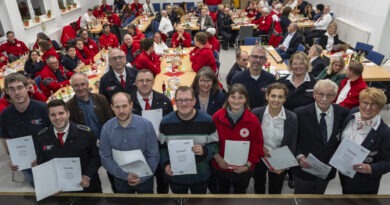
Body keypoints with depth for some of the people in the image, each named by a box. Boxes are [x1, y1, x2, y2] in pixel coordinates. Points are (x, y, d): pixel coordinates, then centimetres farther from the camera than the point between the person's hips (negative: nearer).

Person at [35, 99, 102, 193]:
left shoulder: (86, 133, -11)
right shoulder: (41, 137, -2)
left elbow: (96, 157, -3)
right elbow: (41, 163, 9)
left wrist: (87, 176, -15)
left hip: (86, 185, -3)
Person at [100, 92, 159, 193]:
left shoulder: (146, 125, -16)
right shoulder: (106, 128, -11)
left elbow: (153, 155, -11)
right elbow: (105, 158, -7)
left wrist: (142, 177, -14)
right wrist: (125, 175, -15)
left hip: (144, 178, 0)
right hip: (120, 179, 1)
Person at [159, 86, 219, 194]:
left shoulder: (207, 120, -12)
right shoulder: (166, 122, -7)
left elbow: (215, 145, -5)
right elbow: (162, 147, 4)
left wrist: (205, 151, -26)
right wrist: (165, 163, -11)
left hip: (200, 176, 0)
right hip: (175, 177, 1)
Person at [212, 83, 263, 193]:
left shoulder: (253, 120, -15)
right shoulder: (217, 117, -13)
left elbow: (258, 146, -8)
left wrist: (248, 165, -15)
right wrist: (217, 158, -16)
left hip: (244, 170, 0)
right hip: (221, 167, 1)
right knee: (222, 193, 26)